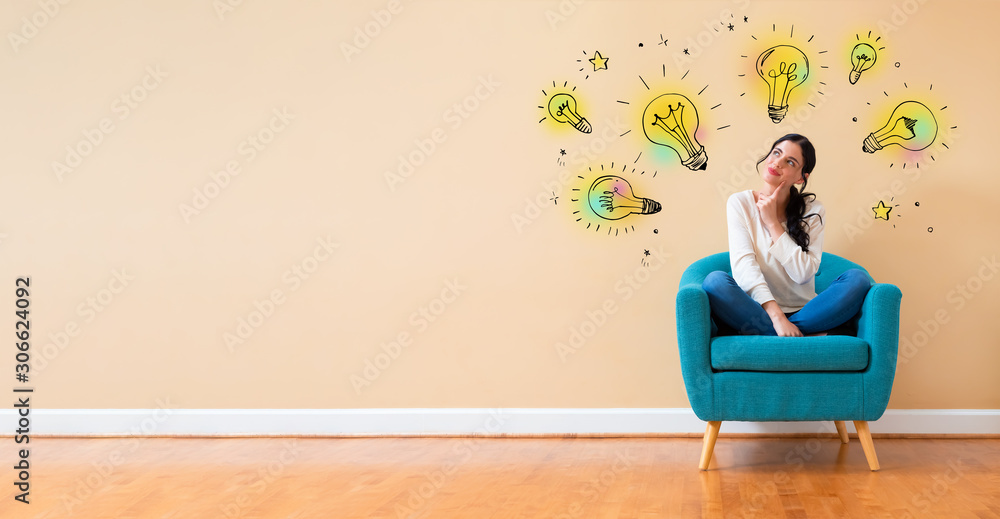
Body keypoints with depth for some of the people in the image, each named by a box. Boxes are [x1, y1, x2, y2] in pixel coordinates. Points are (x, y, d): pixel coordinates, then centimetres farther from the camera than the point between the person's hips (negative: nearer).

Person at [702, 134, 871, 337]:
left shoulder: (813, 210, 3)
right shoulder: (740, 203, 0)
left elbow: (804, 273, -9)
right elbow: (742, 264, -14)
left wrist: (772, 223, -11)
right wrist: (776, 316, -27)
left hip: (803, 312, 2)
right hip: (759, 310, -2)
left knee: (858, 279, -22)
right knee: (715, 281, -31)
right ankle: (806, 336, -27)